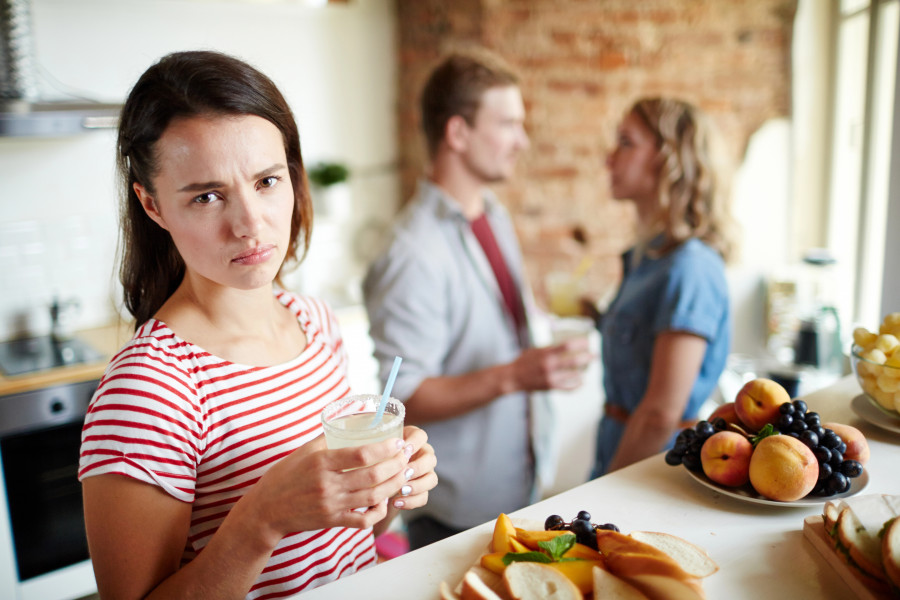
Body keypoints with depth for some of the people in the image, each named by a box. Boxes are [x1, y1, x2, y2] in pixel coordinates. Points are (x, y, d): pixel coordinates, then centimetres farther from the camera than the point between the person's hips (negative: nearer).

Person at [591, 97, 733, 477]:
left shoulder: (690, 268, -20)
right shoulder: (643, 258, 7)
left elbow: (662, 413, -22)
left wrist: (609, 487, -13)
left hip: (655, 469, -7)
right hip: (620, 456, 7)